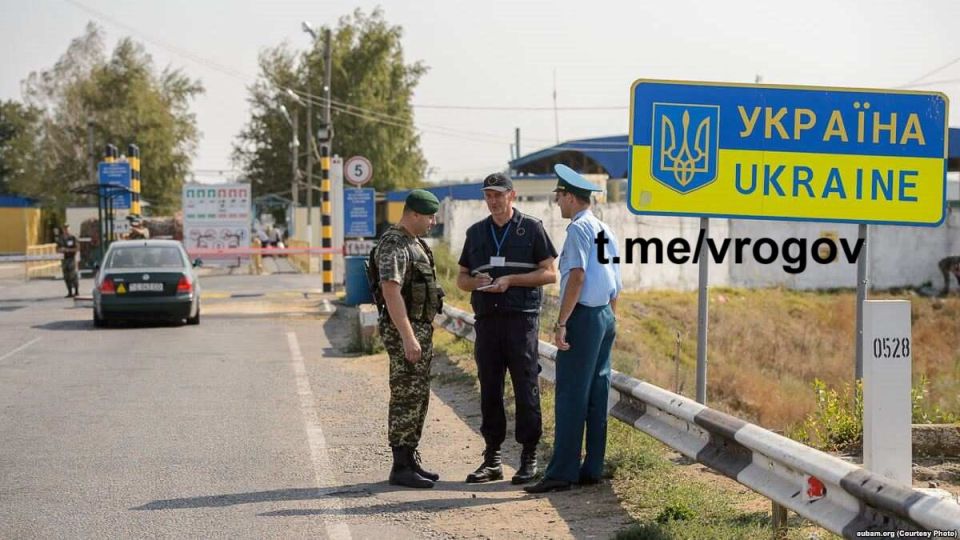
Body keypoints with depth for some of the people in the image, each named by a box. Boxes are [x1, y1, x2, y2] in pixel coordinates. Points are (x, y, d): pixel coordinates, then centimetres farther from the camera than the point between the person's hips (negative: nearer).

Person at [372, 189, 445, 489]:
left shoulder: (415, 243, 16)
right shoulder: (393, 246, -16)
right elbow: (391, 293, -24)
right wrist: (408, 338, -27)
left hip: (421, 328, 10)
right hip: (404, 330, -10)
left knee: (419, 397, 13)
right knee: (406, 398, -6)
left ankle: (410, 460, 20)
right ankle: (401, 467, -2)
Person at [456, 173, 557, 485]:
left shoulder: (531, 228, 3)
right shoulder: (476, 232, 16)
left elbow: (549, 273, -1)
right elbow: (462, 278, 19)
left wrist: (511, 279, -12)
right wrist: (477, 283, -5)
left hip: (522, 318, -4)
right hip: (487, 319, 4)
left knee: (526, 388, -3)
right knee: (489, 389, 5)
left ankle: (529, 458, 3)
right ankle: (492, 459, 12)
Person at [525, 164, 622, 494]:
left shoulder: (579, 228, -10)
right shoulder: (606, 231, 17)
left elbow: (577, 276, -20)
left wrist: (561, 323, -21)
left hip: (583, 316, -9)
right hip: (606, 317, 9)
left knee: (570, 397, -8)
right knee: (597, 396, 9)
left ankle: (562, 473, -9)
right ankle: (592, 470, 12)